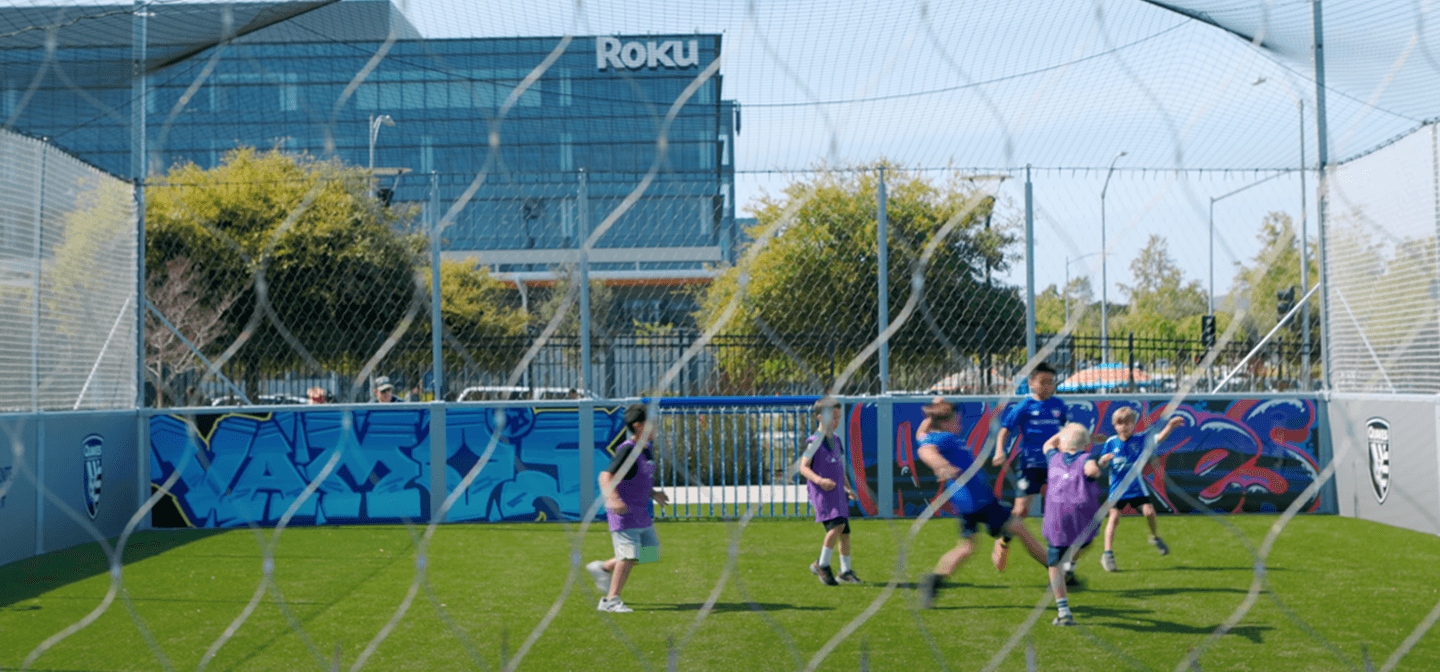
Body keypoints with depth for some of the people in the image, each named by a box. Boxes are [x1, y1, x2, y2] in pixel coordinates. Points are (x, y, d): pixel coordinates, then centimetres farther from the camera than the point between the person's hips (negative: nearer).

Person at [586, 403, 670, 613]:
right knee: (629, 556, -12)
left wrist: (653, 493, 15)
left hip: (642, 515, 9)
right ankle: (611, 600, -1)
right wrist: (613, 499, -41)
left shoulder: (647, 448, 10)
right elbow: (606, 476, -26)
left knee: (651, 552, 12)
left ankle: (603, 568, 26)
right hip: (624, 515, -9)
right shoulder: (627, 450, -18)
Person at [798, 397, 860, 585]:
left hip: (838, 492, 8)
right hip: (821, 492, -8)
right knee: (837, 524, -22)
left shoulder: (836, 440, 16)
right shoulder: (814, 442, -8)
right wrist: (819, 480, -29)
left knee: (845, 531, 8)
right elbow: (804, 467, -14)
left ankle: (846, 571, 21)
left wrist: (847, 488, 21)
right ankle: (822, 565, -7)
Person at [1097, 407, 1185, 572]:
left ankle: (1155, 538, 22)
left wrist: (1170, 426, -32)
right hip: (1117, 488, -1)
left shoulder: (1140, 440, -3)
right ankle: (1108, 554, 2)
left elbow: (1159, 438, -15)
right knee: (1114, 518, -4)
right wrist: (1104, 460, -23)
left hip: (1137, 486, 1)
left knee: (1149, 511, -9)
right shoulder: (1111, 443, -3)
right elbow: (1102, 465, 1)